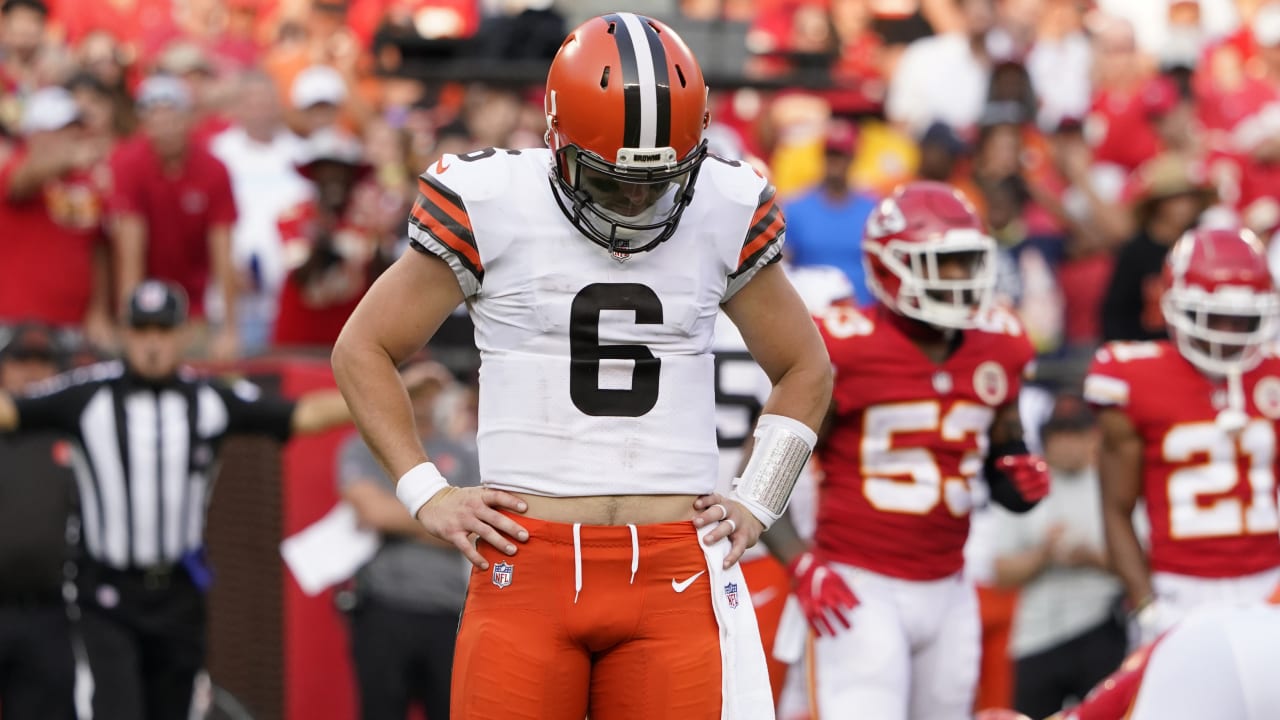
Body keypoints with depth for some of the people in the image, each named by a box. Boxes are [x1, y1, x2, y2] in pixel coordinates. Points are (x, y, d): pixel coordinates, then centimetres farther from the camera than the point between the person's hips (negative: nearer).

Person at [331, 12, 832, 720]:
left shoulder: (724, 216, 6)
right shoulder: (492, 209, -1)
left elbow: (805, 370, 23)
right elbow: (363, 349, 10)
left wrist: (754, 505, 12)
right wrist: (426, 494, 3)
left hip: (678, 578, 1)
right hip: (528, 569, -1)